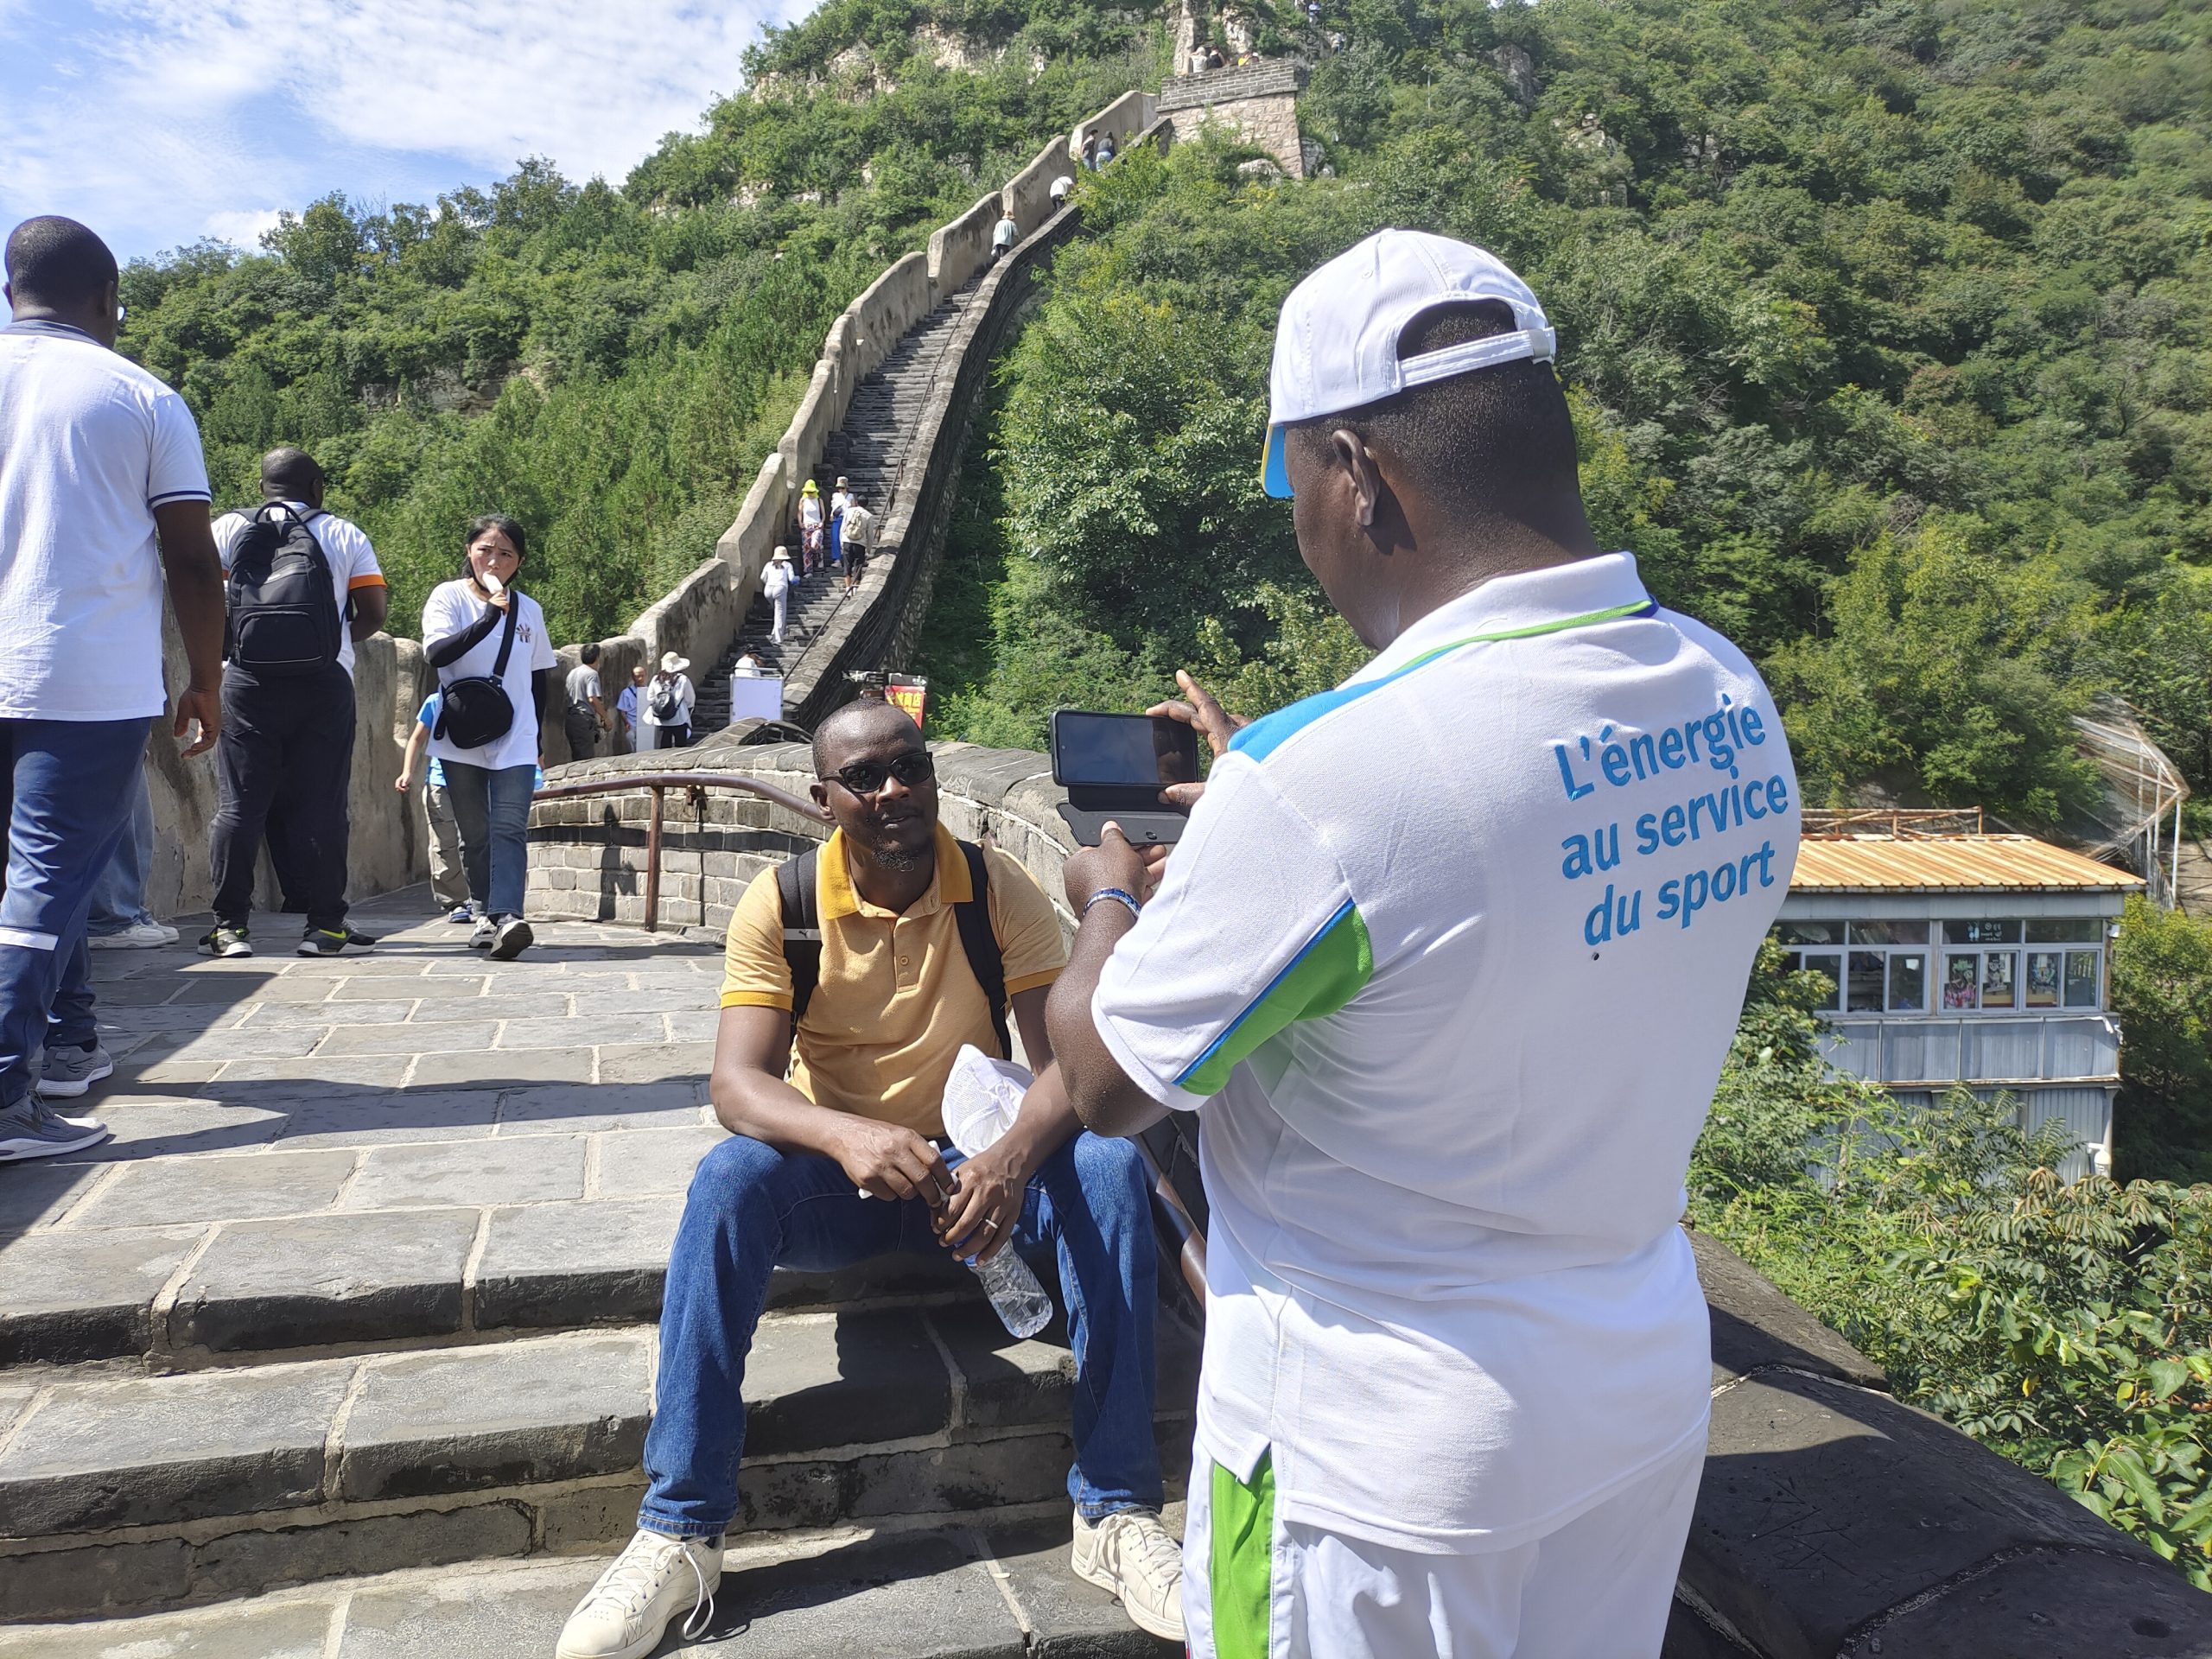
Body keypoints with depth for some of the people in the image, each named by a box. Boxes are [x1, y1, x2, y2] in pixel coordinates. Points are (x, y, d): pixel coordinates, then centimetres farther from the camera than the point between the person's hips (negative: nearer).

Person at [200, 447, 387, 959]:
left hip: (249, 681, 0)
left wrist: (229, 637, 16)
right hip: (325, 683, 0)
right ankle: (324, 925, 3)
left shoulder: (229, 528, 9)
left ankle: (230, 926, 2)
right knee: (320, 806, 2)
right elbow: (373, 614, 4)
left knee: (239, 803, 3)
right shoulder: (344, 534, 8)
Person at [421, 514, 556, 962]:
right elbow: (436, 653, -16)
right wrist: (489, 618, -24)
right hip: (462, 740, -1)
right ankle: (488, 912, 21)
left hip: (515, 742, 1)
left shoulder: (528, 610, 11)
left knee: (509, 828, -16)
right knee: (475, 834, 7)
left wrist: (535, 735, 15)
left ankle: (507, 917, -29)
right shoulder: (449, 597, 1)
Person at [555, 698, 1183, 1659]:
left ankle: (1116, 1513, -18)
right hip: (837, 1175, 0)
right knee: (729, 1180, -31)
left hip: (974, 1161, 1)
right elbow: (737, 1084, -20)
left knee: (1107, 1167, -28)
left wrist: (1015, 1156, -39)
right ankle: (678, 1535, -22)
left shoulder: (999, 889, -9)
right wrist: (848, 1136, -42)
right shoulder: (781, 904, -10)